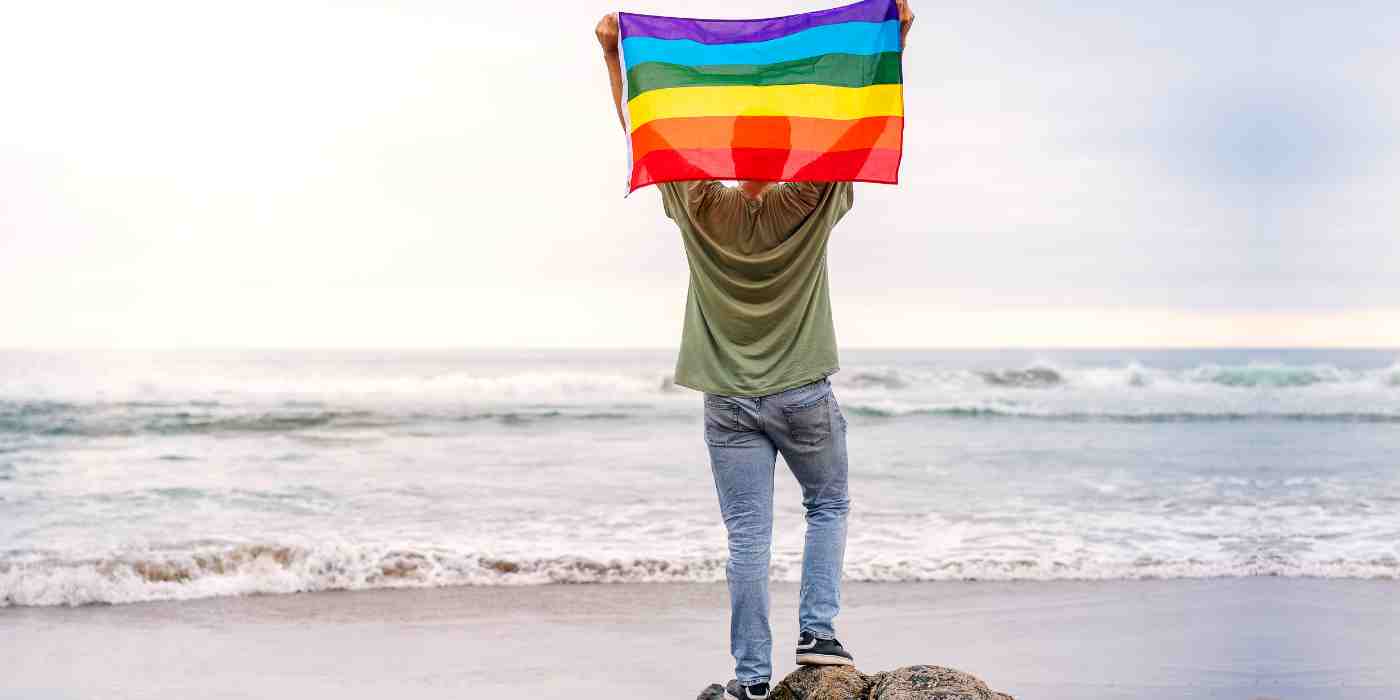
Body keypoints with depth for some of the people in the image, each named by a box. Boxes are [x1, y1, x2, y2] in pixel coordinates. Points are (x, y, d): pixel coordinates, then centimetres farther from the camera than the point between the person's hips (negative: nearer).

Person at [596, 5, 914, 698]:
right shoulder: (810, 202, -8)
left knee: (747, 538, 3)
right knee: (828, 506, 20)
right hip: (803, 395, -1)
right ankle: (816, 630, 9)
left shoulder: (699, 206, -5)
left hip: (728, 402, 1)